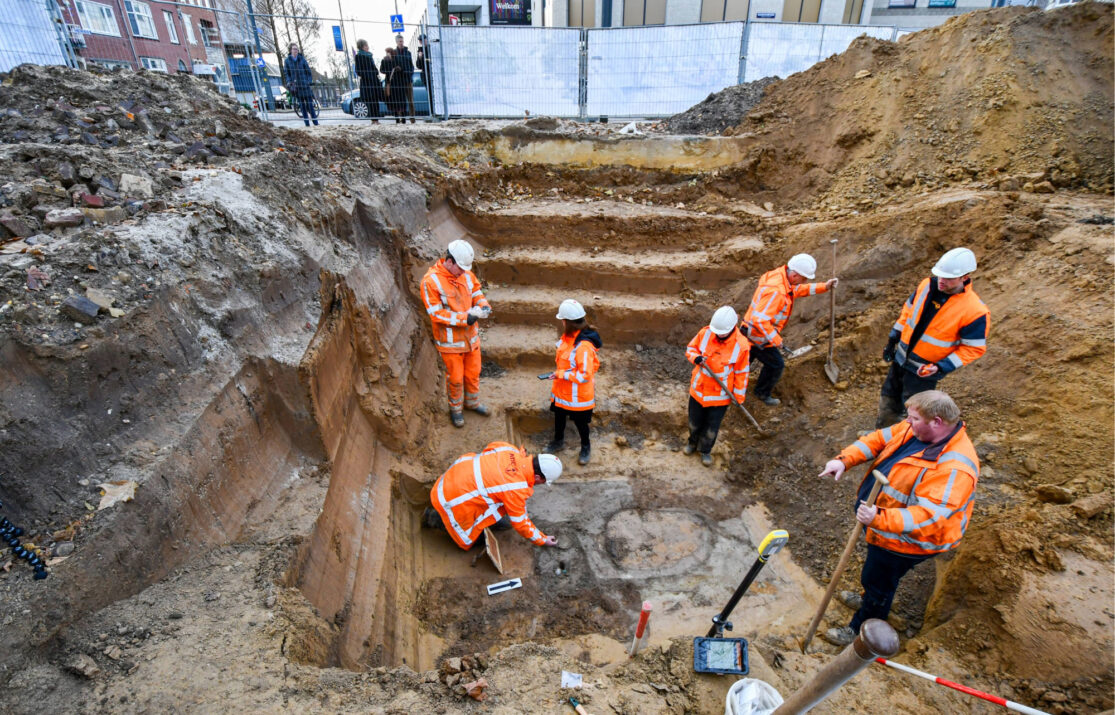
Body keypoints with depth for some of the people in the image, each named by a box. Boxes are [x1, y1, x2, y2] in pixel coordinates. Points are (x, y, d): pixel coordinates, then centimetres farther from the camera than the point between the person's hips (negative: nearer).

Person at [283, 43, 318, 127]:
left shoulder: (302, 59, 2)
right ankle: (307, 123, 3)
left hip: (305, 84, -1)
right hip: (296, 85, 1)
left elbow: (308, 72, 4)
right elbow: (286, 73, 8)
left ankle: (315, 122, -1)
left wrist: (310, 82, -5)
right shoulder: (287, 61, 4)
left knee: (310, 103, -3)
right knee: (302, 104, 1)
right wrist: (289, 82, -6)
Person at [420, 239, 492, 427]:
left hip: (471, 335, 6)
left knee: (473, 372, 20)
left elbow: (476, 291, 11)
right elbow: (436, 314, -24)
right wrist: (464, 318, -28)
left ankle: (472, 402, 44)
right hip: (450, 340, -5)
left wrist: (483, 306, -12)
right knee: (455, 378, 10)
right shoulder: (431, 281, -22)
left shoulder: (466, 273, -4)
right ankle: (455, 409, 34)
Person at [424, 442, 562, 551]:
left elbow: (490, 449, 13)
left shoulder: (512, 450, -10)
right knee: (475, 539, 14)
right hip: (452, 500, -8)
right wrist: (543, 540, 2)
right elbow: (519, 523, -12)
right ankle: (435, 518, 12)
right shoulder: (516, 490, -26)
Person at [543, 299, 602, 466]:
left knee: (580, 422, 15)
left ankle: (586, 448, 41)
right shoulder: (569, 336, -5)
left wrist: (561, 374, -26)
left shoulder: (584, 346, -34)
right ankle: (558, 442, 50)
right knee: (559, 415, 26)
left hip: (578, 395, -8)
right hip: (562, 390, 8)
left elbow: (585, 375, -32)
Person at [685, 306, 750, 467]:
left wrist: (738, 397, -2)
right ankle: (693, 442, 53)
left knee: (712, 427, 16)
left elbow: (741, 373, -9)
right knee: (694, 421, 22)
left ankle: (705, 450, 44)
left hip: (721, 395, -2)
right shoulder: (705, 333, -16)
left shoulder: (741, 346, -21)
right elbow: (691, 348, 1)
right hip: (698, 389, 2)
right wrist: (696, 357, -23)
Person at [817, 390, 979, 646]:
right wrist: (844, 460, -16)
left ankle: (860, 630, 39)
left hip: (904, 539, -8)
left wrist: (879, 519, -50)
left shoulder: (954, 468, -36)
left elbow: (929, 516, -40)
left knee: (878, 583, 15)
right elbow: (879, 439, -2)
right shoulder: (916, 430, -12)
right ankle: (870, 600, 62)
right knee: (875, 570, 33)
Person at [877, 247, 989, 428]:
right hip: (901, 358, 6)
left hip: (925, 370, -6)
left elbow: (974, 348, -15)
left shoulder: (975, 312, -24)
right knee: (888, 400, 20)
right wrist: (892, 339, 8)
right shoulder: (927, 285, -8)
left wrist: (941, 367, -24)